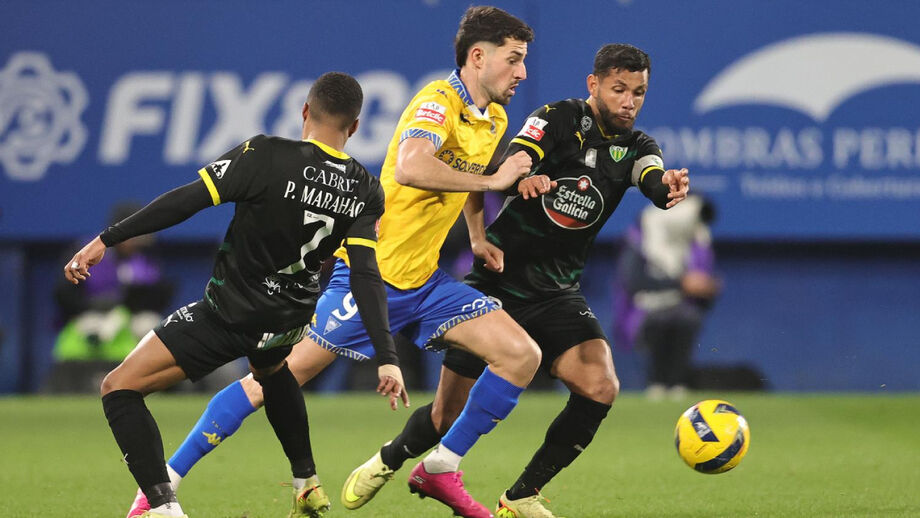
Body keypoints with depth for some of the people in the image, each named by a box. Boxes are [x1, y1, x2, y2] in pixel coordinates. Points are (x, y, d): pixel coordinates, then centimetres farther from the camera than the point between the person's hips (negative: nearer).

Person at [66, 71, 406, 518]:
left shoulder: (268, 156, -18)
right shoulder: (365, 191, -5)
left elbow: (187, 200, -20)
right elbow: (366, 277, -10)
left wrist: (107, 239, -15)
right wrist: (387, 358, -9)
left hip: (229, 313, -6)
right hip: (289, 321, 6)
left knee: (119, 389, 0)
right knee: (271, 371, 42)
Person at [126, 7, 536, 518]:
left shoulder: (495, 120, 10)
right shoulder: (439, 100, -16)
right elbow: (409, 168, -37)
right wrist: (492, 181, -28)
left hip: (424, 280, 8)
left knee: (522, 356, -4)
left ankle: (441, 468, 8)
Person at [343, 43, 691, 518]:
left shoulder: (635, 147, -1)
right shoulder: (558, 120, -10)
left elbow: (656, 186, -22)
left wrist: (668, 187, -47)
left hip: (557, 293, 3)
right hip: (498, 281, -3)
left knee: (600, 388, -20)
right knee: (448, 417, -1)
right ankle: (387, 461, 33)